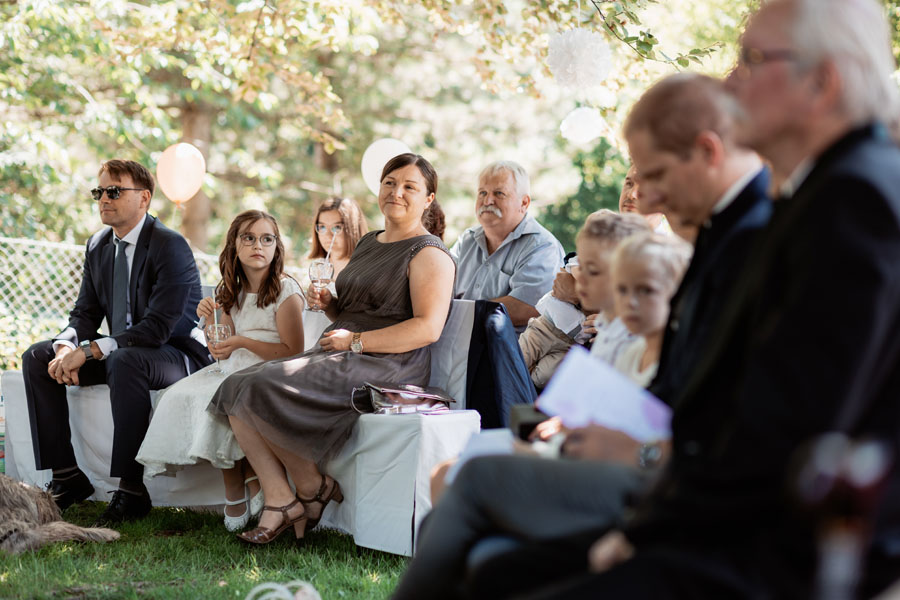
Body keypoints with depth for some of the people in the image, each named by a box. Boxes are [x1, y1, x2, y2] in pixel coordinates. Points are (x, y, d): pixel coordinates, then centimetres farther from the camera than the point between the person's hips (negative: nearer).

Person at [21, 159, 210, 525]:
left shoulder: (170, 246, -18)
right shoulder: (98, 246, 8)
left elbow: (158, 328, -26)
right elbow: (85, 313, 10)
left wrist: (89, 351, -27)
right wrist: (66, 347, -14)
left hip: (178, 355, -8)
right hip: (120, 353, 8)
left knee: (124, 361, -39)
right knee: (36, 358, -4)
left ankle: (131, 490, -33)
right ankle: (66, 477, -4)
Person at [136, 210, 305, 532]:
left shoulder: (286, 290, -7)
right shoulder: (232, 293, 14)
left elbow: (293, 352, -12)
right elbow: (224, 352, 14)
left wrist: (243, 342, -19)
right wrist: (210, 320, -4)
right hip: (234, 371, 7)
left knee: (215, 397, -30)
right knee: (181, 395, -16)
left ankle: (236, 491, -14)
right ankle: (250, 480, -15)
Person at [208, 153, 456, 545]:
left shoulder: (429, 255, -5)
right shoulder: (368, 243, 22)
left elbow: (428, 328, -17)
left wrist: (355, 340, -16)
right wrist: (330, 304, 7)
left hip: (386, 366, -9)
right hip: (340, 360, 9)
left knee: (266, 388, -26)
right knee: (237, 388, -11)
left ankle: (313, 488, -7)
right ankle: (279, 501, -17)